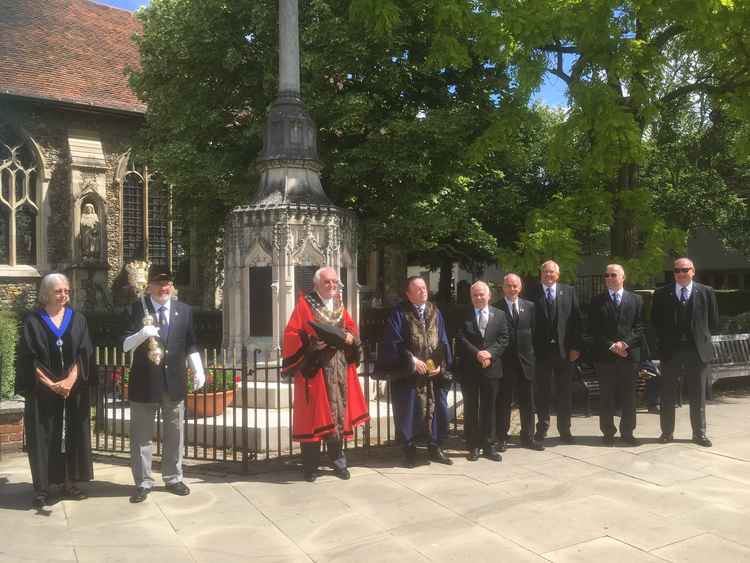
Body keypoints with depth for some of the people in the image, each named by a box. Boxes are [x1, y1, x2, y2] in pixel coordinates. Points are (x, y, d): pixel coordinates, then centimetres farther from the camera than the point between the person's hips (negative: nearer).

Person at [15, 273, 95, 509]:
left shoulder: (78, 319, 6)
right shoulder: (32, 321, -1)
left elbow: (83, 354, -1)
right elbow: (29, 360, -6)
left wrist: (69, 380, -14)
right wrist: (51, 384, -14)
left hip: (74, 391, 2)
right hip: (43, 392, -2)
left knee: (72, 436, 6)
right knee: (43, 438, 1)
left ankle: (69, 483, 16)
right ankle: (42, 488, 8)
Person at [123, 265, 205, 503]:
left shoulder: (184, 310, 5)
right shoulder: (136, 309, -4)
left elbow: (190, 344, 11)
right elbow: (125, 345, -8)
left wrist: (198, 370, 3)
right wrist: (141, 334, -27)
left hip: (174, 381, 3)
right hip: (144, 381, -3)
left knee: (175, 434, 13)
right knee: (141, 435, 6)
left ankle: (173, 478, 27)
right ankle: (143, 482, 18)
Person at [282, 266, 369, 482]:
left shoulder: (339, 306, 14)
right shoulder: (305, 304, -3)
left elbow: (352, 329, 17)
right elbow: (291, 334, -7)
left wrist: (350, 337, -5)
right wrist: (310, 342, -22)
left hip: (339, 369, 5)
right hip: (314, 368, -5)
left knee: (339, 413, 8)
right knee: (313, 415, -2)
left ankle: (338, 461, 21)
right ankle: (310, 465, 9)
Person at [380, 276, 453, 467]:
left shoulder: (435, 312, 9)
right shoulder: (399, 313, -6)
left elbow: (443, 342, 8)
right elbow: (393, 343, -10)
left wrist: (441, 365, -4)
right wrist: (411, 360, -16)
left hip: (434, 372, 4)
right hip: (409, 373, -4)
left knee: (437, 409, 7)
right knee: (409, 411, 3)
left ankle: (435, 448, 21)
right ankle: (409, 451, 16)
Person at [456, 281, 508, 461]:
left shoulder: (499, 315, 7)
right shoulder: (463, 315, 0)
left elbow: (503, 339, 2)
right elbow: (461, 339, -6)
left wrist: (490, 352, -14)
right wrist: (476, 353, -17)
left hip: (491, 367, 1)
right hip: (469, 369, -1)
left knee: (490, 408, 7)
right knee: (470, 409, 6)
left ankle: (490, 446, 17)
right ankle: (473, 446, 15)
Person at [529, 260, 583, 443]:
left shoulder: (569, 291, 5)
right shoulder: (533, 293, -1)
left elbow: (576, 319, 3)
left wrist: (575, 347, -3)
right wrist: (531, 347, -9)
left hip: (564, 349, 1)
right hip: (541, 350, -1)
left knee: (564, 392, 9)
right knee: (542, 392, 8)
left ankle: (564, 430, 20)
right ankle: (542, 427, 21)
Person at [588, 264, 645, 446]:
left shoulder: (636, 300, 9)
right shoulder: (597, 301, 6)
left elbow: (639, 328, 3)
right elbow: (594, 330, 0)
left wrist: (625, 343, -11)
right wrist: (611, 346, -11)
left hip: (630, 354, 1)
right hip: (604, 356, -1)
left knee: (628, 397, 6)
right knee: (606, 397, 4)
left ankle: (627, 432, 16)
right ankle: (608, 432, 13)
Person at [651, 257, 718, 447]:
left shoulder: (706, 292, 2)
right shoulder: (662, 294, 1)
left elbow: (713, 322, 8)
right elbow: (655, 321, 7)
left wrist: (700, 337, 5)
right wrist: (664, 341, 4)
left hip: (698, 351, 0)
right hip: (670, 351, 0)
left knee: (698, 396, 9)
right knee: (667, 396, 7)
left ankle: (699, 433, 20)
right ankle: (667, 432, 17)